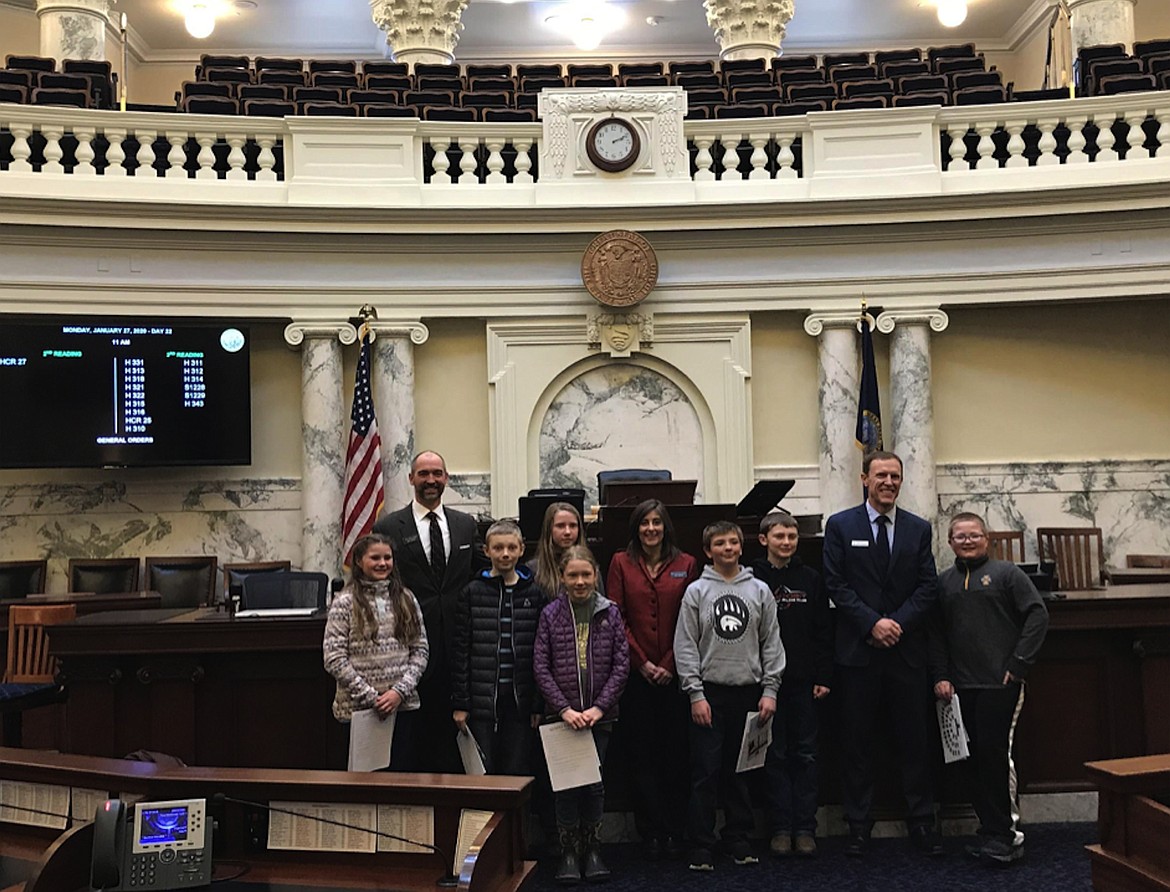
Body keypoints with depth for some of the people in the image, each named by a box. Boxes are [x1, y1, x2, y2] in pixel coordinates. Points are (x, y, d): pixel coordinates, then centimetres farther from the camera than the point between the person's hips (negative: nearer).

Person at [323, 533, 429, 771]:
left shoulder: (406, 599, 7)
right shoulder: (345, 602, -4)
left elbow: (420, 651, 6)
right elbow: (333, 659, -9)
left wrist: (400, 691, -8)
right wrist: (371, 697, -11)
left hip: (404, 706, 3)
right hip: (359, 708, -3)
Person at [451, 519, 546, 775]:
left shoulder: (534, 594, 4)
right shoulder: (472, 592, 1)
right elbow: (460, 650, 0)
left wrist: (538, 705, 0)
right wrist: (460, 703, -4)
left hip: (519, 699, 1)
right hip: (482, 700, -1)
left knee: (518, 773, 5)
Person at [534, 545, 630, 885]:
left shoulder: (610, 612, 0)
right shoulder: (550, 614, -1)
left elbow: (621, 664, -1)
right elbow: (540, 667, -3)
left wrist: (599, 707, -9)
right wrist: (565, 709, -11)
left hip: (600, 715, 1)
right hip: (562, 716, 0)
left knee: (595, 782, 7)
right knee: (566, 783, 3)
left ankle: (592, 849, 22)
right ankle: (569, 851, 16)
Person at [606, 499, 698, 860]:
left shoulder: (686, 565, 5)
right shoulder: (621, 563, 5)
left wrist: (670, 664, -7)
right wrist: (643, 662, -6)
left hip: (674, 675, 0)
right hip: (636, 674, 0)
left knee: (675, 752, 4)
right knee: (641, 754, 3)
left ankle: (675, 831, 14)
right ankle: (652, 833, 11)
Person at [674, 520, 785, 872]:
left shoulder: (759, 590, 7)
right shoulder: (696, 592, 1)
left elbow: (771, 642, 7)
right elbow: (685, 645, -2)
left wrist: (769, 690, 0)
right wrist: (695, 694, -7)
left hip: (748, 691, 2)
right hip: (709, 692, -2)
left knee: (741, 771, 10)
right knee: (705, 772, 0)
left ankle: (738, 839, 23)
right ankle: (701, 845, 8)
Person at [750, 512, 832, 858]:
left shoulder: (810, 579, 7)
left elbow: (823, 631, 7)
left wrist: (823, 677, 0)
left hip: (804, 681, 2)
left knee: (805, 755, 5)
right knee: (776, 755, 5)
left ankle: (805, 828, 12)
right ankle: (781, 828, 12)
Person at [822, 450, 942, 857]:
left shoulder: (919, 529, 8)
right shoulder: (840, 525, 1)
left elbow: (928, 586, 3)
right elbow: (836, 584, -4)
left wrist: (898, 622, -10)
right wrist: (872, 623, -13)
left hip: (907, 651, 2)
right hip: (858, 651, -2)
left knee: (916, 739, 7)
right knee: (857, 742, 5)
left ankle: (921, 822, 19)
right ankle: (858, 825, 15)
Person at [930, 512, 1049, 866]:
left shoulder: (1007, 573, 1)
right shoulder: (943, 582, 13)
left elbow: (1037, 615, -5)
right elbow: (936, 634, 15)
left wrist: (1019, 664, -8)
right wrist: (941, 676, 6)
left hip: (1000, 681, -4)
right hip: (961, 686, 5)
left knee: (993, 752, -7)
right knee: (976, 758, 8)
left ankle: (1003, 834, 4)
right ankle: (992, 830, 19)